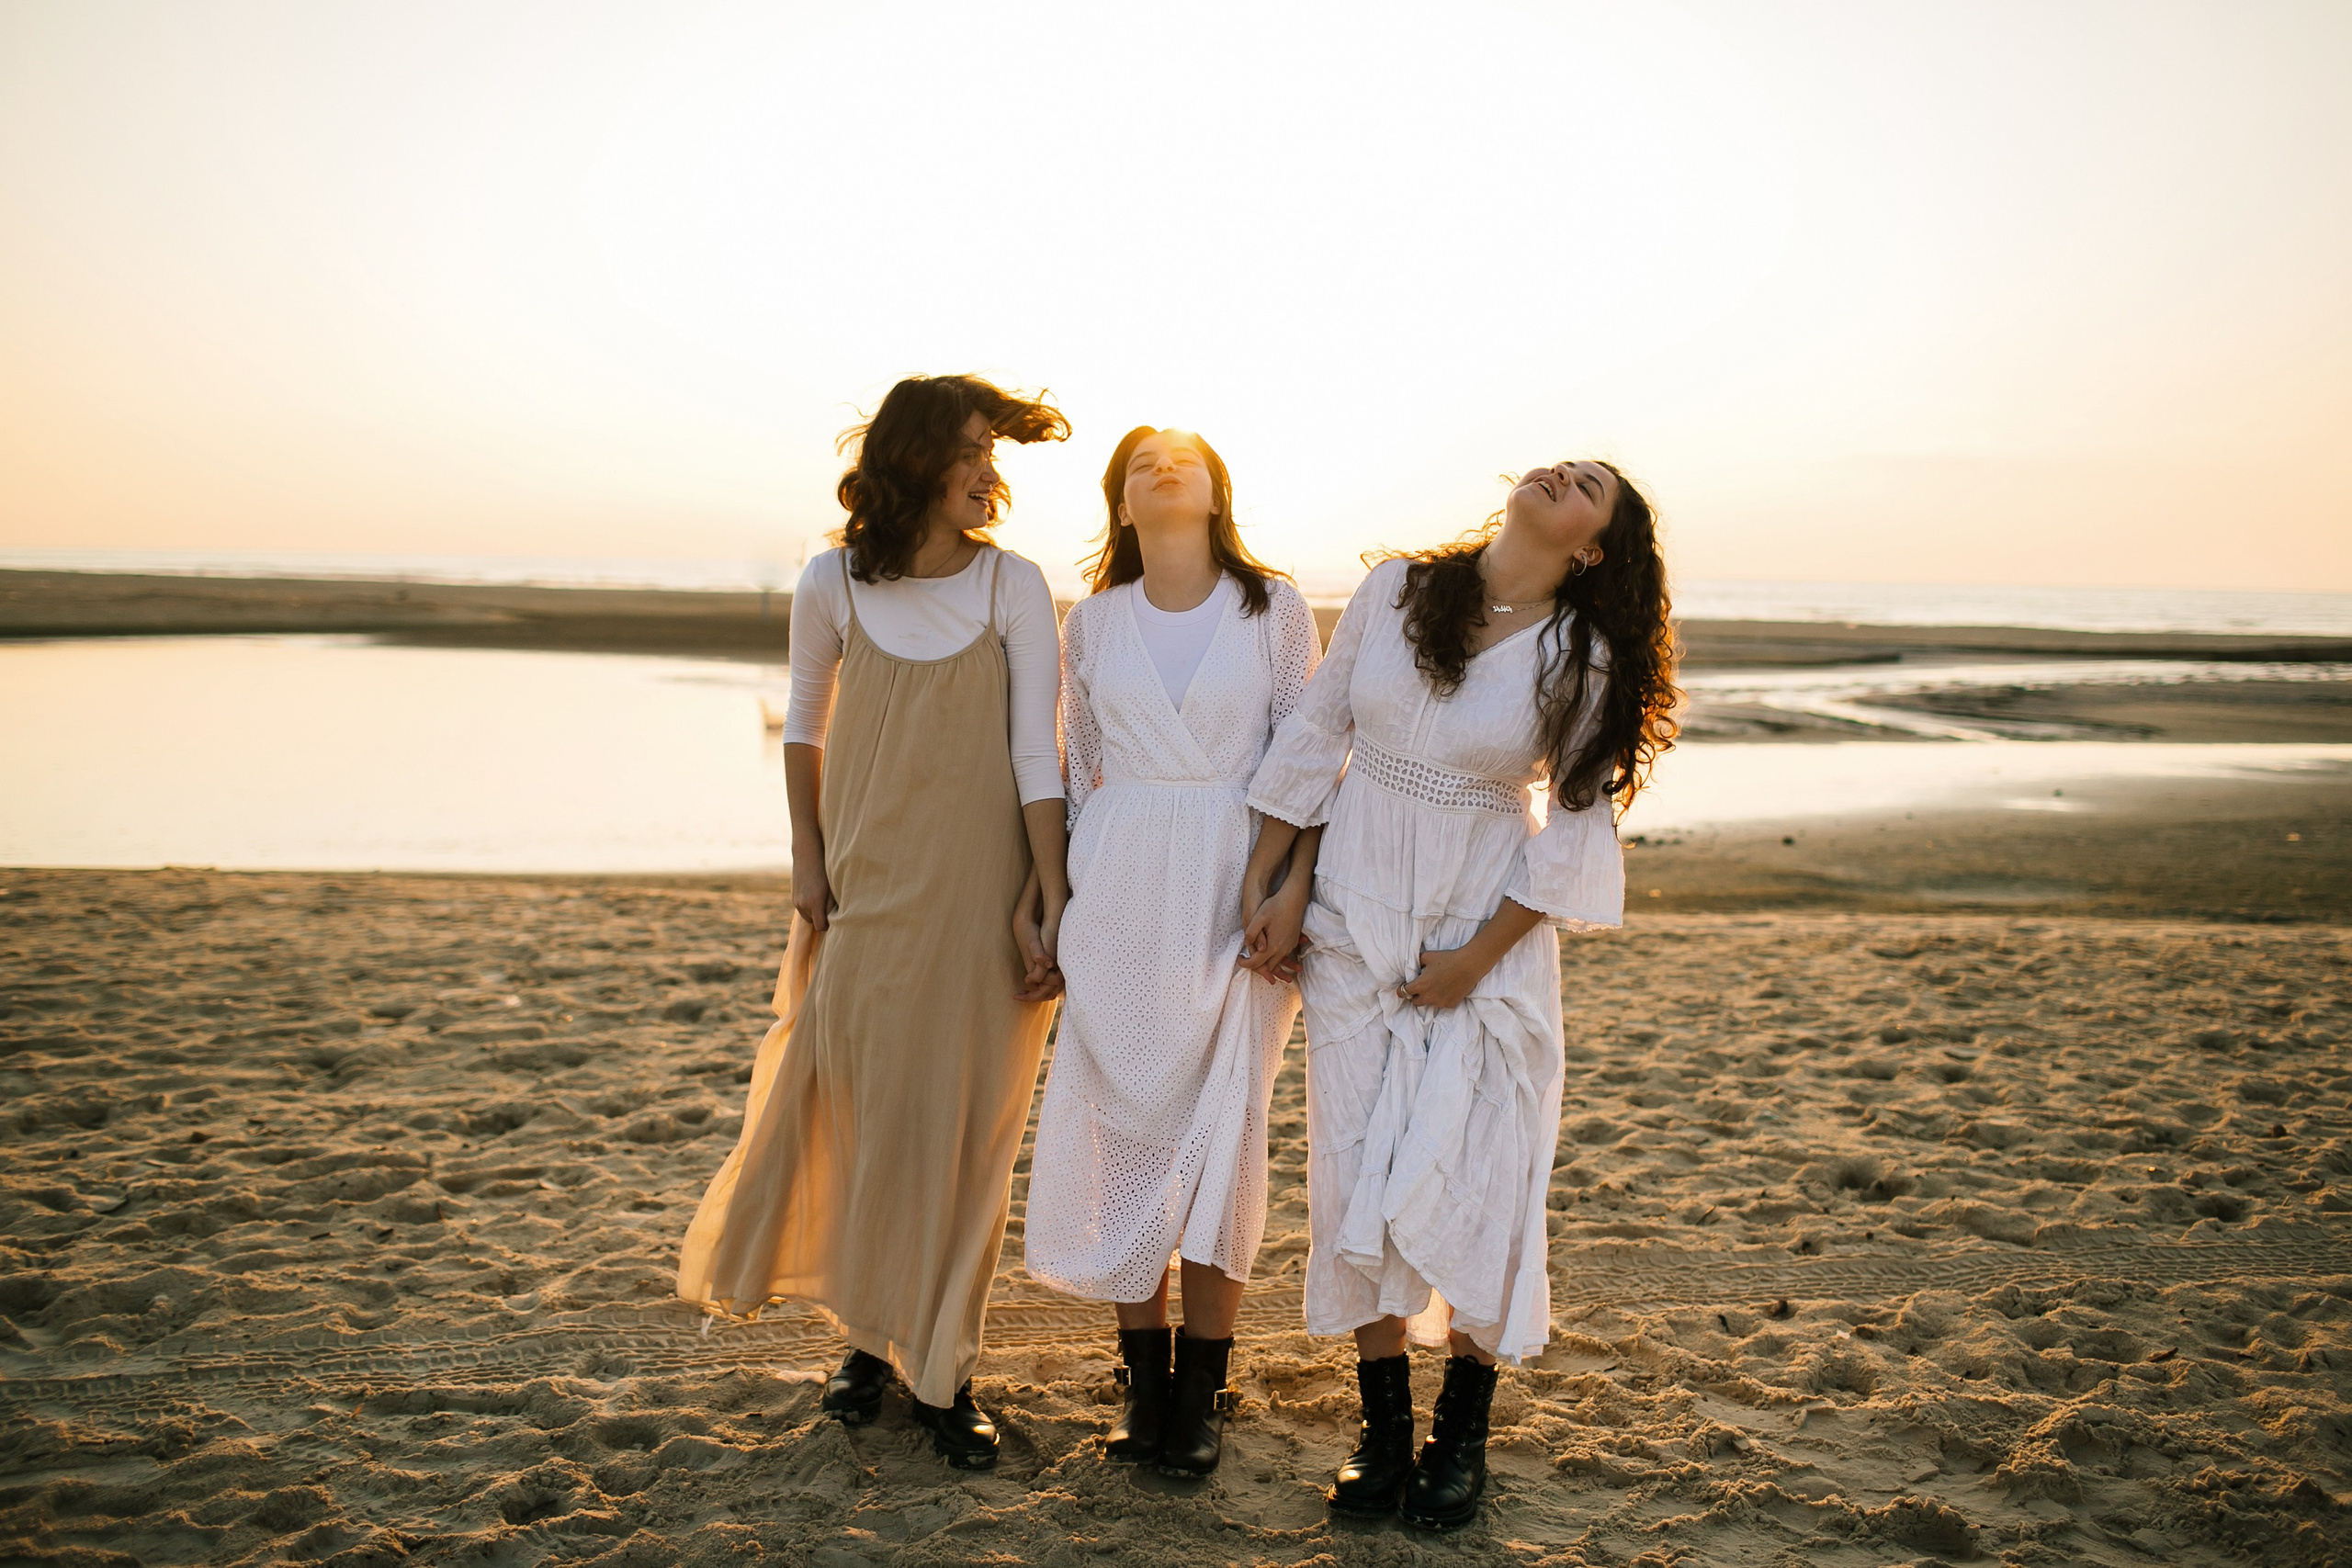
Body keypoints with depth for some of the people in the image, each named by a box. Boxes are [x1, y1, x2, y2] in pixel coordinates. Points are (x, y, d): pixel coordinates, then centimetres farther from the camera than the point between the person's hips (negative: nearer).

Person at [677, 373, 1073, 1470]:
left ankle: (941, 1369, 16)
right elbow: (804, 724, 12)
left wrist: (1054, 899, -11)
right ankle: (875, 1332, 28)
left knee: (962, 1127, 4)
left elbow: (1036, 752, -6)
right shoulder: (834, 585, -1)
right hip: (866, 886, 1)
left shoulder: (1013, 588, -5)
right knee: (857, 1113, 7)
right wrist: (807, 859, 4)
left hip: (979, 889, -1)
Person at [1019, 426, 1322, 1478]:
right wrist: (1065, 904, 14)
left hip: (1236, 888, -2)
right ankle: (1143, 1380, 17)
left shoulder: (1274, 608, 3)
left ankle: (1202, 1388, 13)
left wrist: (1293, 889, -8)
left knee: (1224, 1124, 1)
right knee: (1126, 1122, 3)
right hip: (1119, 891, 2)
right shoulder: (1091, 621, 8)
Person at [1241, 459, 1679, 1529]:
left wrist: (1477, 956, -9)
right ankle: (1382, 1429, 18)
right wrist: (1261, 882, 4)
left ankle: (1463, 1434, 18)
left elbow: (1577, 828, -4)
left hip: (1487, 928, -2)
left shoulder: (1581, 662, -7)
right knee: (1358, 1168, 4)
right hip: (1355, 918, 2)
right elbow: (1317, 733, 5)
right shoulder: (1396, 591, -1)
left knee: (1473, 1175, -1)